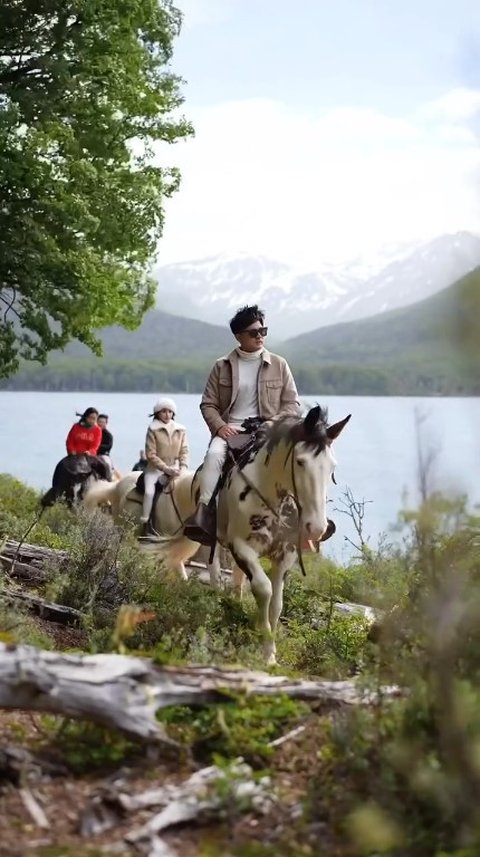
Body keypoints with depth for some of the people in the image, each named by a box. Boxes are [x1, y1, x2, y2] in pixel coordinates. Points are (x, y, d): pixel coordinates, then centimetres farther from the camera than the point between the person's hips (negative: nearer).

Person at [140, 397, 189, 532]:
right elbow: (151, 455, -9)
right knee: (149, 491, -25)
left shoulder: (181, 430, 5)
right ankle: (145, 523, -18)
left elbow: (184, 451, 5)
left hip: (174, 468, 3)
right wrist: (166, 468, -16)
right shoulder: (153, 429, -6)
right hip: (155, 468, -3)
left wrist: (183, 467, -12)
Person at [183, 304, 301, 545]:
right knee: (214, 454, -32)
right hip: (230, 430, 0)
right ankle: (203, 515, -36)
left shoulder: (279, 365, 9)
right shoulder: (223, 366, 9)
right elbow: (208, 404, 10)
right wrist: (220, 426, -10)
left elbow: (292, 403, 10)